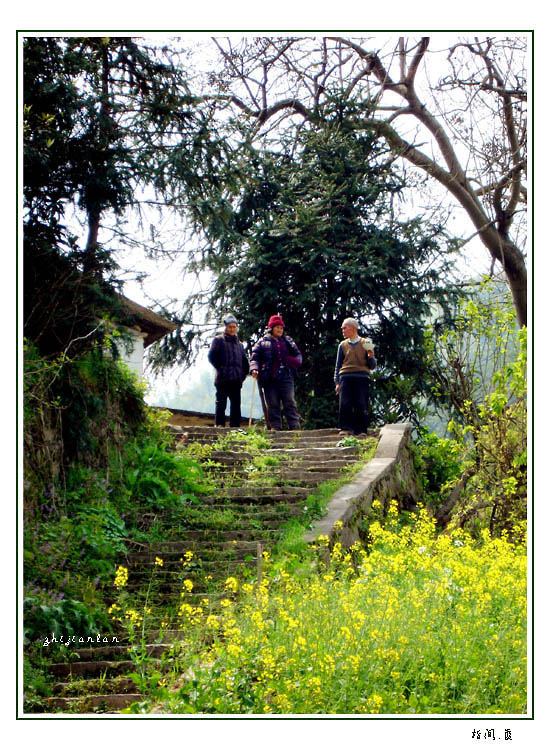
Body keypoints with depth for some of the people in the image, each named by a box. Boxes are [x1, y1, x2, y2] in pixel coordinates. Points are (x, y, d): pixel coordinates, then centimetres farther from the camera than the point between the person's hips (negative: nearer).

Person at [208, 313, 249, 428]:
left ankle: (235, 425, 5)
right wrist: (220, 367, -10)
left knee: (236, 403, 3)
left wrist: (243, 374, 13)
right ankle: (220, 424, -7)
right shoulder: (219, 340, 6)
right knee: (221, 402, -7)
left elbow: (245, 361, 27)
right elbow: (211, 356, -4)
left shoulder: (239, 344, 23)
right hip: (223, 379, -5)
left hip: (236, 379, 5)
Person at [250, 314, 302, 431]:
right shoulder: (263, 342, 10)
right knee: (273, 405, 0)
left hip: (286, 378, 1)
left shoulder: (288, 341, 18)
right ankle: (275, 428, 3)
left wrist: (296, 361, -2)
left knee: (290, 403, -6)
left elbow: (298, 354, 21)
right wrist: (254, 369, -14)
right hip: (270, 380, -1)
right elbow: (254, 358, 5)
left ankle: (295, 427, -8)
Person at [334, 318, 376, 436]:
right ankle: (346, 428, -7)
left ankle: (361, 430, -1)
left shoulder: (365, 343, 11)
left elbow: (372, 366, 10)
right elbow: (338, 365, 17)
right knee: (344, 403, -11)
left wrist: (371, 357, -11)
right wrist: (337, 382, 7)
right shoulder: (343, 345, 16)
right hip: (346, 376, 1)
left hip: (362, 377, -1)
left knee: (361, 404, -6)